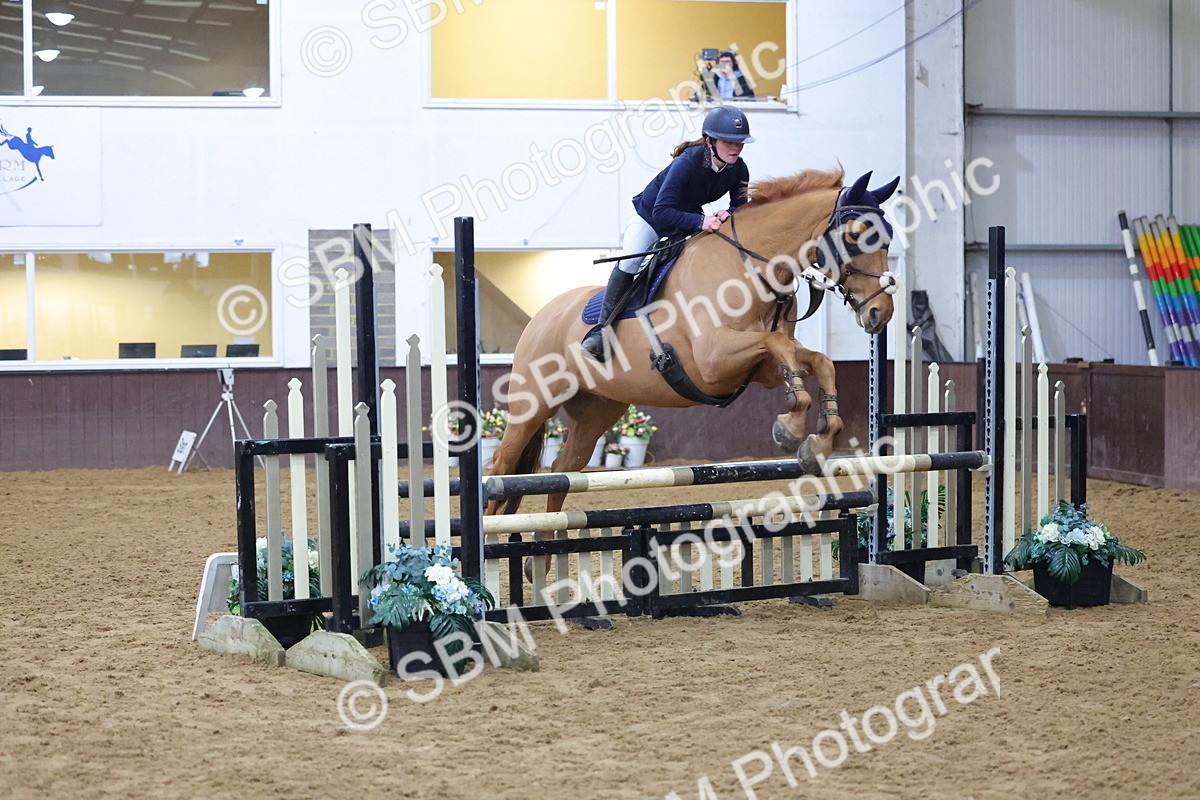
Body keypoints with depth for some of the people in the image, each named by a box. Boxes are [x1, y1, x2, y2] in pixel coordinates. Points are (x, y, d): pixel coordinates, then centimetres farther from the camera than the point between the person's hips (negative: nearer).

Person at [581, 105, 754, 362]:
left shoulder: (739, 170, -21)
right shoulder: (687, 162, -37)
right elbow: (662, 211, -39)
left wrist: (726, 215, -31)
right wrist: (700, 221, -50)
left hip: (690, 220, 6)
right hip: (650, 214, -6)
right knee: (629, 264, -19)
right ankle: (602, 329, -17)